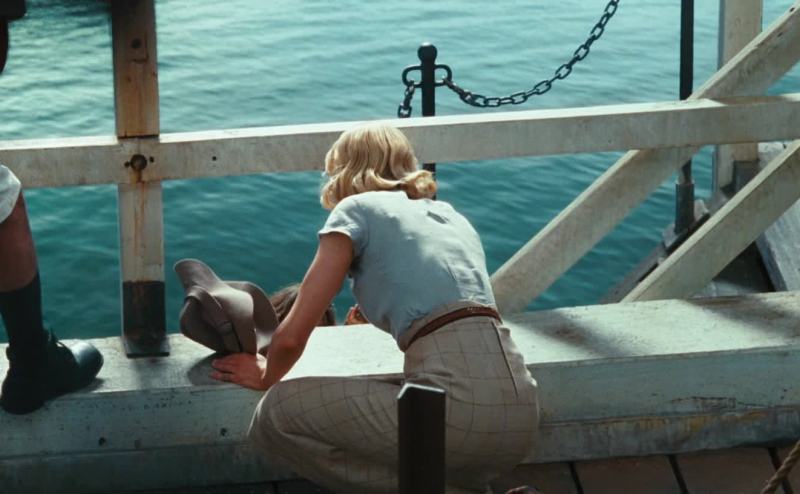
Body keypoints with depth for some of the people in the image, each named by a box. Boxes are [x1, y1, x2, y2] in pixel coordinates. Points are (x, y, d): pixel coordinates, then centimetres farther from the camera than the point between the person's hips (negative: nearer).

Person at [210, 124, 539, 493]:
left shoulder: (356, 210, 9)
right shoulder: (453, 216, 27)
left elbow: (293, 336, 6)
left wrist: (266, 377, 28)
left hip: (461, 405, -7)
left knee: (276, 414, 4)